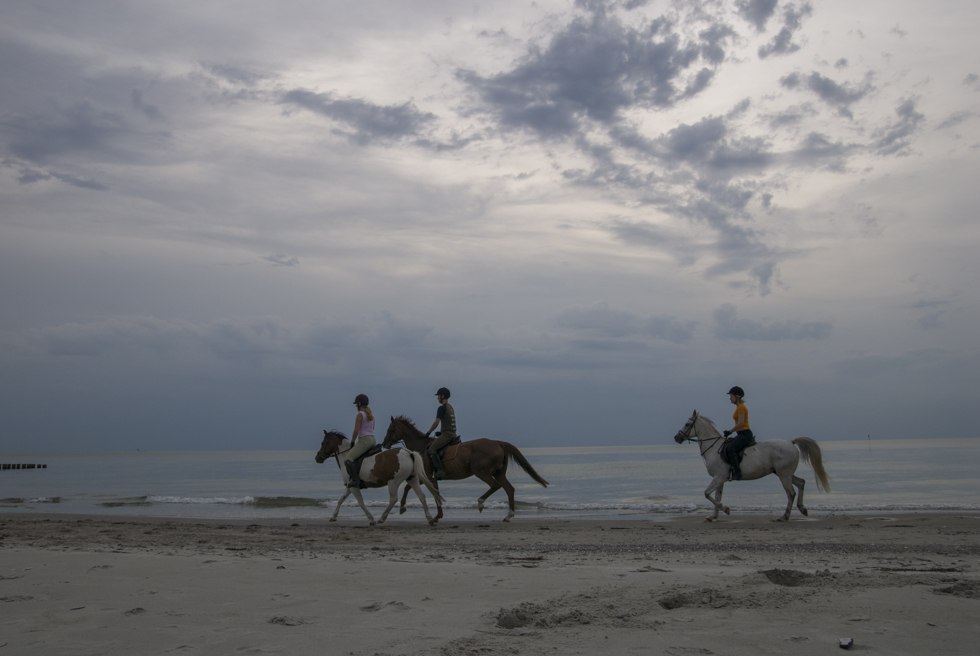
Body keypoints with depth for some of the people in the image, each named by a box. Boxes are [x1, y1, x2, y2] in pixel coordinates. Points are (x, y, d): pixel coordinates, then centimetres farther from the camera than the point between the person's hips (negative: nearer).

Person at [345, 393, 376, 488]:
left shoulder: (360, 414, -10)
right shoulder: (371, 414, 15)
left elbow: (356, 431, -15)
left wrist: (352, 442, -2)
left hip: (364, 440, -9)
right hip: (372, 440, 9)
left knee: (347, 458, -15)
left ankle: (355, 479, -27)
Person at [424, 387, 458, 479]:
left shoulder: (442, 408, -11)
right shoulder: (450, 408, 19)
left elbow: (436, 423, -12)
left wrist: (428, 433, -2)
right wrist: (441, 432, 19)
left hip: (446, 435, -10)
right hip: (452, 434, 10)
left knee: (431, 450, -19)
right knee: (431, 443, 22)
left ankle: (441, 471, -27)